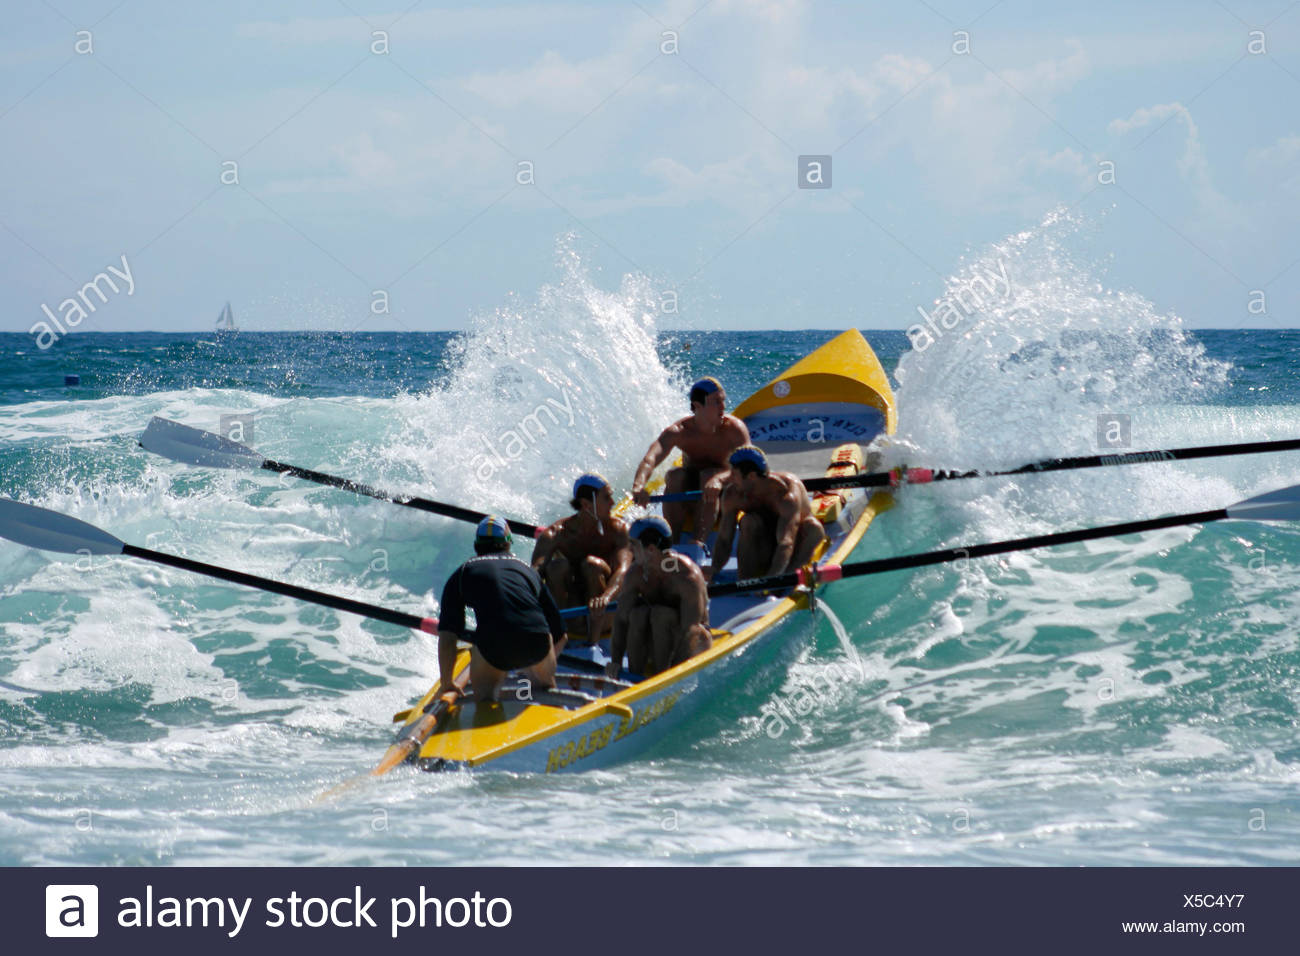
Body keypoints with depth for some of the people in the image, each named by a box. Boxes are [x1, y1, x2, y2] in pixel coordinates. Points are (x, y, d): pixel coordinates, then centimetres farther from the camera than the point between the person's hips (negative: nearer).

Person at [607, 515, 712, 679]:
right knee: (638, 613, -25)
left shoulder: (687, 576, -25)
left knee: (661, 614, -32)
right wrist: (615, 662, -25)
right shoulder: (636, 574, -8)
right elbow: (621, 619, -12)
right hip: (656, 645, 4)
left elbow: (690, 630, -29)